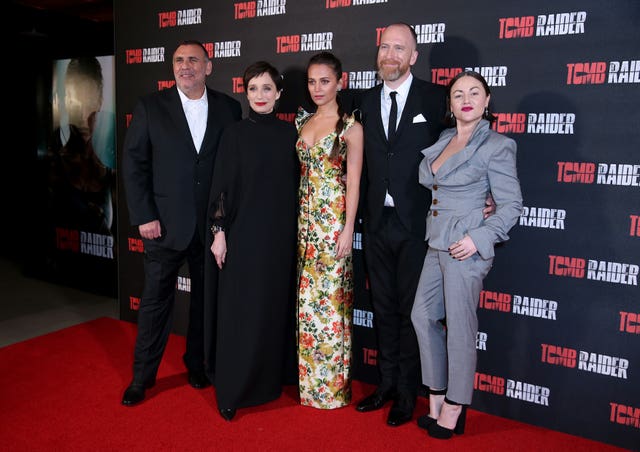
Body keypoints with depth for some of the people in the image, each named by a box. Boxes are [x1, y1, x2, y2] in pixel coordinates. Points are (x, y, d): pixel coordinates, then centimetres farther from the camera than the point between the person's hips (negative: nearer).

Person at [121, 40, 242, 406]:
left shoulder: (229, 108, 3)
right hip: (166, 223, -1)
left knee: (207, 298, 13)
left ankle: (197, 364, 33)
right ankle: (143, 376, 23)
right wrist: (144, 216, -7)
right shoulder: (151, 107, 0)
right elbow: (134, 163, -1)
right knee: (156, 300, 7)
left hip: (213, 223, 2)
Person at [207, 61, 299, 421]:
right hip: (244, 233, -3)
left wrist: (298, 230, 6)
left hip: (282, 233, 3)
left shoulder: (289, 133, 6)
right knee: (242, 310, 2)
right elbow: (222, 186, -2)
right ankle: (233, 391, 15)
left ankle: (274, 376, 30)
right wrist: (219, 231, -7)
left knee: (278, 305, 11)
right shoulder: (235, 134, -1)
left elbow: (296, 184, 8)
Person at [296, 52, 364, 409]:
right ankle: (309, 381, 26)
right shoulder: (303, 122, 12)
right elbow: (301, 171, 14)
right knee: (307, 299, 11)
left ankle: (333, 386, 16)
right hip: (305, 217, 6)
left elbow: (353, 181, -8)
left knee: (331, 299, 0)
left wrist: (348, 228, -13)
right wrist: (299, 217, 10)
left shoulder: (350, 127, -5)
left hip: (333, 219, -6)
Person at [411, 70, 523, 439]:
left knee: (459, 326, 1)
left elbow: (512, 204, -9)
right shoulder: (442, 141, 12)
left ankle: (454, 409, 18)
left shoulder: (496, 146, -7)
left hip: (465, 247, -7)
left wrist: (478, 238, -18)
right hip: (437, 244, 7)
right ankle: (437, 397, 25)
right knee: (423, 315, 10)